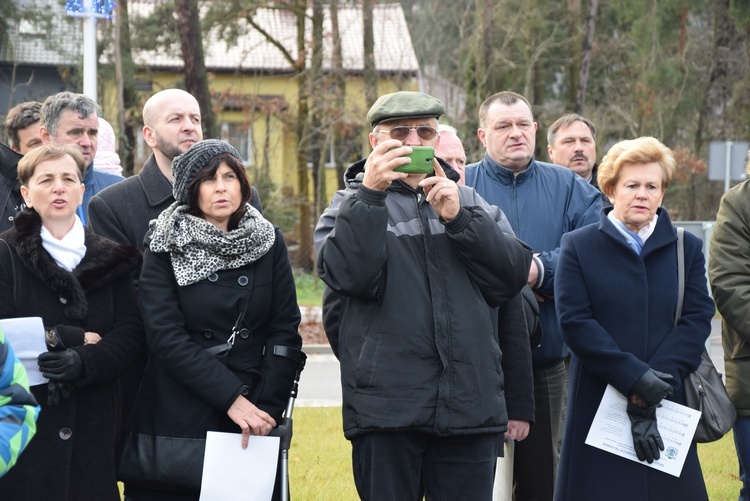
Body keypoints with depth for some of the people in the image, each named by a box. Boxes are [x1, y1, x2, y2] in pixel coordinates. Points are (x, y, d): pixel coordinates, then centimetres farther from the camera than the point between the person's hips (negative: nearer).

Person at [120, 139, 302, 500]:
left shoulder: (268, 243, 5)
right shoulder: (165, 248, -2)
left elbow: (285, 331, 2)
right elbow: (166, 338, -11)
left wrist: (267, 408, -8)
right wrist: (231, 398, -18)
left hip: (252, 418, 2)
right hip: (176, 422, -2)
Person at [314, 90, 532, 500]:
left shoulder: (470, 203, 17)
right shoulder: (351, 206, 9)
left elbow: (513, 275, 1)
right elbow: (348, 276, -12)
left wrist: (458, 219, -10)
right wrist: (369, 194, -17)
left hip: (470, 401, 3)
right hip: (386, 405, -2)